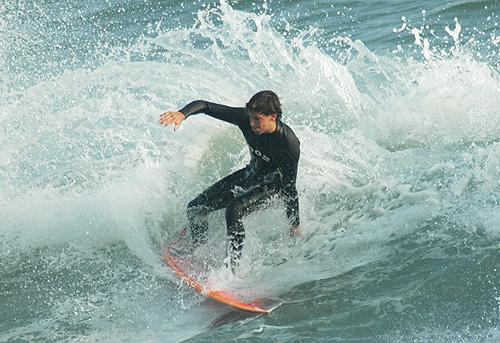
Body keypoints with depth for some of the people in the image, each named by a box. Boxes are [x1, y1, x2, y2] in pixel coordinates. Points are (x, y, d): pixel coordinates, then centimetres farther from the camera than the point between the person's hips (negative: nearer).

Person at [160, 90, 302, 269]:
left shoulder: (289, 144, -34)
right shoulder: (245, 118, -24)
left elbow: (290, 188, -24)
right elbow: (204, 106, -22)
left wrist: (295, 225, -15)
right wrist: (182, 114, -43)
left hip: (274, 183, -6)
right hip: (252, 173, 6)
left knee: (234, 210, -33)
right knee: (196, 208, 1)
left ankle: (235, 268, -23)